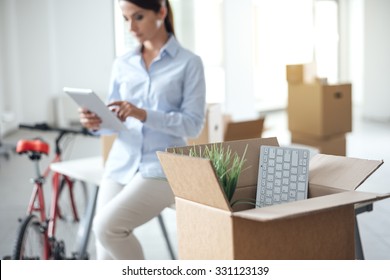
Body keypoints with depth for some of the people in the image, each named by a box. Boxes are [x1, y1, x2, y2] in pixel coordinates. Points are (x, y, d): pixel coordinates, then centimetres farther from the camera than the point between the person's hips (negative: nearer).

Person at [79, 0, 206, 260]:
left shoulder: (189, 62, -3)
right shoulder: (122, 64, 11)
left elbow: (193, 124, -10)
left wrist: (144, 115, -23)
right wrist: (97, 123, -12)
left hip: (162, 168, -5)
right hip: (120, 166, 5)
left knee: (107, 226, -23)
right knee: (108, 261, 1)